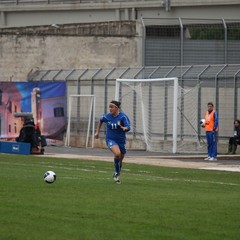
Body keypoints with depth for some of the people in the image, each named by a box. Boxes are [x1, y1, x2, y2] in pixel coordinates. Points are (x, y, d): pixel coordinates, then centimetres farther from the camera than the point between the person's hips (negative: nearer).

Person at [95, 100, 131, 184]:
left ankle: (117, 174, 42)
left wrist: (125, 128, -47)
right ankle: (116, 173, -12)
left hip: (121, 140, 1)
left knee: (120, 158, 15)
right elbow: (100, 120, 17)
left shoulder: (123, 116, -14)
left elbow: (128, 127, -24)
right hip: (110, 139, -1)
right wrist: (97, 131, 19)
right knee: (117, 153, -29)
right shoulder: (107, 116, -6)